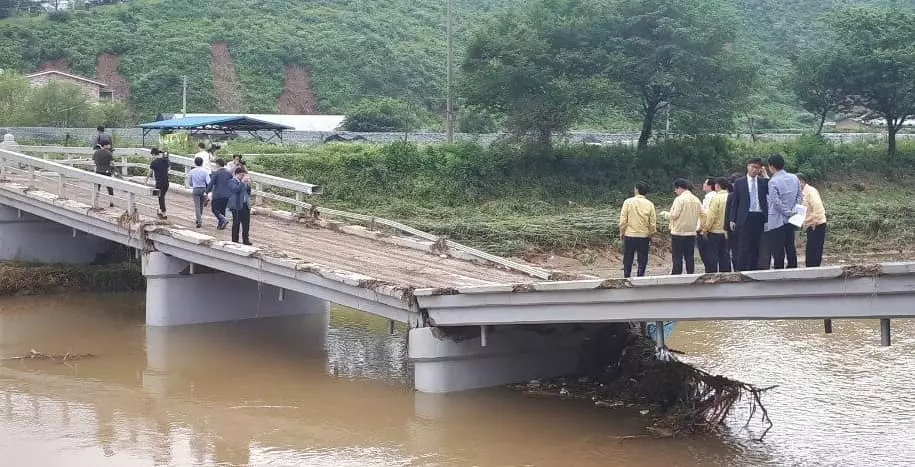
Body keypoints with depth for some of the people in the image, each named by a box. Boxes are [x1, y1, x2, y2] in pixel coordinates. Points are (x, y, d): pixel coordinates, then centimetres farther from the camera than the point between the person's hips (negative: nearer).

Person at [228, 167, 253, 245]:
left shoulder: (243, 182, 18)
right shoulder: (232, 182, -5)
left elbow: (248, 192, 19)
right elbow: (236, 189, -23)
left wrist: (248, 184, 4)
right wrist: (242, 182, -19)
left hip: (245, 205, 7)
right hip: (237, 206, -7)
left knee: (246, 224, 6)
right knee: (236, 223, -1)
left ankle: (245, 239, 14)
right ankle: (235, 240, 6)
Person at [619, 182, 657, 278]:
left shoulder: (628, 202, -8)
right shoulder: (649, 204, -3)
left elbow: (623, 220, -7)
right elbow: (653, 223, -1)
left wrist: (621, 232, 4)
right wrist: (651, 235, 12)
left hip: (629, 235, -1)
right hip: (644, 236, 1)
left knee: (628, 259, 9)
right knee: (642, 259, 9)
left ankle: (627, 277, 11)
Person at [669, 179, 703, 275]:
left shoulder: (679, 199, -13)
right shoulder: (696, 200, 7)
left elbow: (674, 215, -17)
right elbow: (702, 215, 7)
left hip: (678, 232, -6)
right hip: (692, 232, 6)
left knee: (677, 257, -2)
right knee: (690, 257, 9)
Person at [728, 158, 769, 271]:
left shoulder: (764, 181, 11)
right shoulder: (739, 182, 7)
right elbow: (734, 202, 6)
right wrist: (732, 219, -1)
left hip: (760, 218, 2)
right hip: (745, 218, -2)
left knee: (756, 248, 5)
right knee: (743, 248, -3)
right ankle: (741, 270, -2)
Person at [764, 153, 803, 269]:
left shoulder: (773, 181, -15)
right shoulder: (794, 178, 6)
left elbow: (776, 202, -18)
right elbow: (800, 196, 10)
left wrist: (788, 212, -8)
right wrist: (793, 210, 4)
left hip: (777, 221, -7)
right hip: (791, 220, 7)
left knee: (778, 250, -3)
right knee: (790, 247, 12)